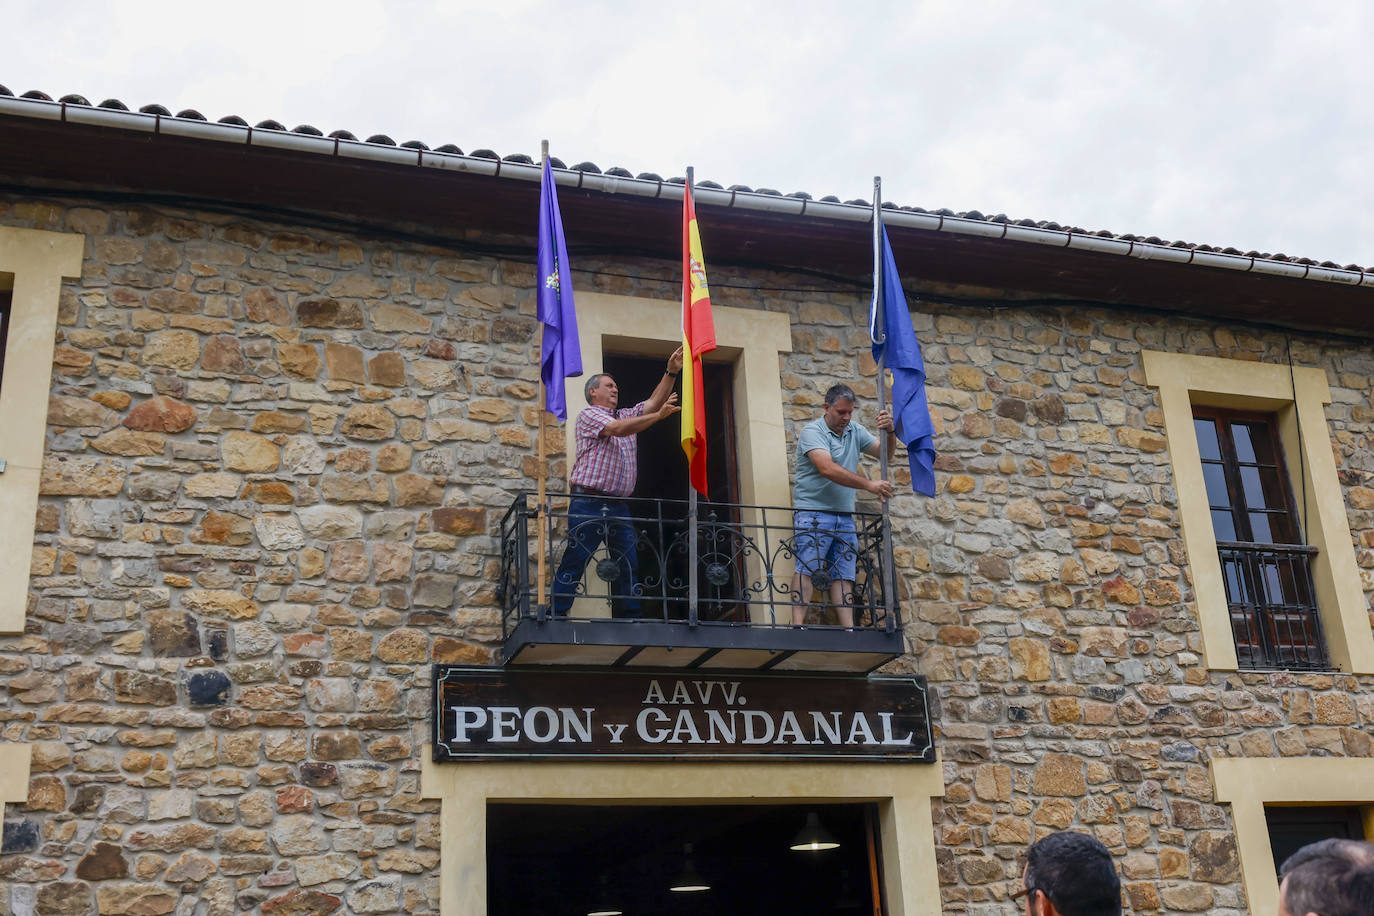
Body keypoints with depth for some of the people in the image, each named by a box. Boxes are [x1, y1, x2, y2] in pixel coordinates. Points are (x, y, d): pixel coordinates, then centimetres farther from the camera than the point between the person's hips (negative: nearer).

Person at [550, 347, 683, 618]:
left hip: (619, 505, 7)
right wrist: (659, 416, -15)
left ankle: (629, 619, 6)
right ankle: (556, 616, -8)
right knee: (573, 562, -9)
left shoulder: (626, 415, 23)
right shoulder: (588, 415, 1)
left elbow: (652, 403, 13)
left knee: (627, 565, 4)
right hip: (588, 502, -7)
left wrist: (671, 372, 2)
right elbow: (618, 429, -14)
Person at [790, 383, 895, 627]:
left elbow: (885, 453, 16)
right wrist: (869, 485, -24)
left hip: (844, 515, 6)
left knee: (844, 574, 1)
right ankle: (798, 625, -18)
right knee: (807, 569, -13)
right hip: (813, 512, -6)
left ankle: (848, 628, -3)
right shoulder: (812, 431, -7)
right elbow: (828, 469, -21)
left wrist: (890, 432, -6)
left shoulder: (855, 431, 15)